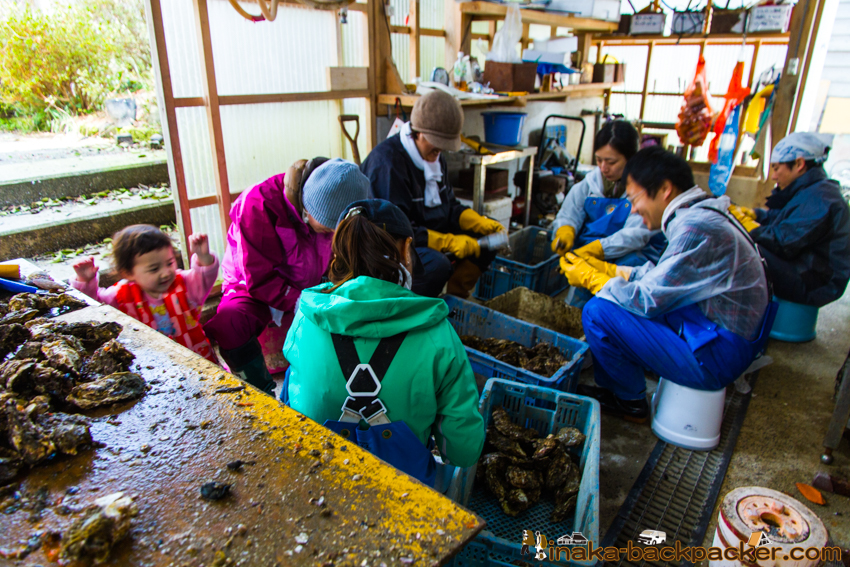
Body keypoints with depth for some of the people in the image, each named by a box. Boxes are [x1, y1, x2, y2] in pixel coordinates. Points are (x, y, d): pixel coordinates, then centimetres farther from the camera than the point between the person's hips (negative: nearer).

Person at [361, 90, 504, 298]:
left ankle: (454, 298, 5)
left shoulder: (433, 155, 7)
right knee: (436, 265, -37)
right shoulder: (387, 162, -23)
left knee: (487, 238, 3)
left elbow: (449, 205, 13)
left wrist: (481, 223, -4)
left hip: (428, 236, 10)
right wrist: (448, 242, -29)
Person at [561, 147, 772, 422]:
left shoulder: (697, 229, -24)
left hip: (716, 358, -10)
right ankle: (613, 387, 21)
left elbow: (648, 300, -21)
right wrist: (608, 270, 9)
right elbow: (662, 276, 15)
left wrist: (591, 278, -9)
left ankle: (630, 403, 6)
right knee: (619, 295, 14)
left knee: (598, 312, -17)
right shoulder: (702, 214, 7)